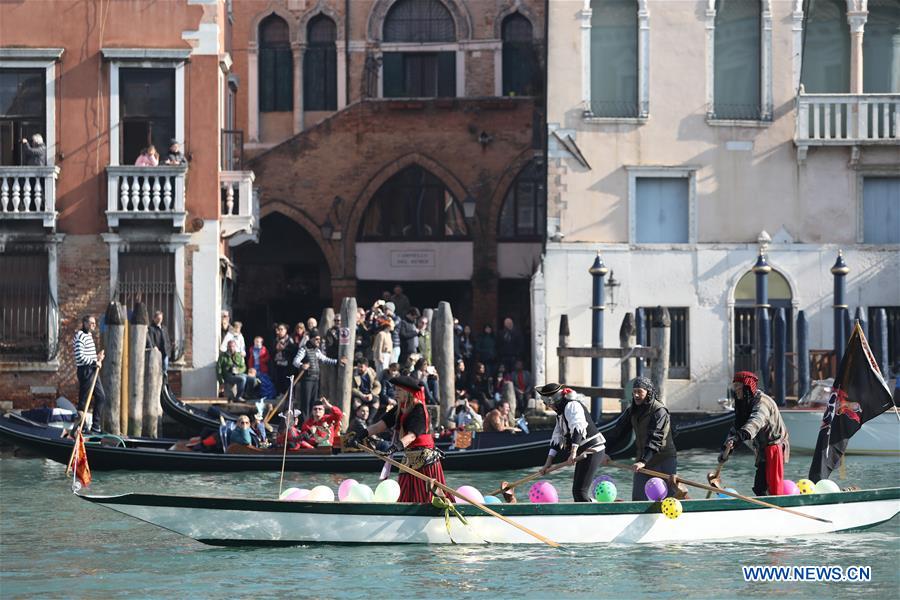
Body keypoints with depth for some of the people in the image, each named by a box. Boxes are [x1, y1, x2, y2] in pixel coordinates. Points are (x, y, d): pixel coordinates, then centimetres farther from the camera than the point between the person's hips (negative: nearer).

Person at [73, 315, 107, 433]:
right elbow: (80, 357, -21)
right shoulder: (80, 336, -14)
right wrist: (95, 362, -17)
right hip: (85, 371, -10)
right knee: (84, 400, -5)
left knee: (101, 397, 11)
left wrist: (97, 357, 11)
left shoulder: (89, 335, 17)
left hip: (93, 371, 10)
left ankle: (96, 427, 15)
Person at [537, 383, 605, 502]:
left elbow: (577, 428, -28)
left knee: (580, 491, -17)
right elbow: (556, 439, 19)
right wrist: (548, 463, 14)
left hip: (592, 450, -11)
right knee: (576, 491, 11)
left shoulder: (572, 406, -13)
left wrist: (573, 453, -38)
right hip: (583, 453, 11)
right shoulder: (561, 413, 19)